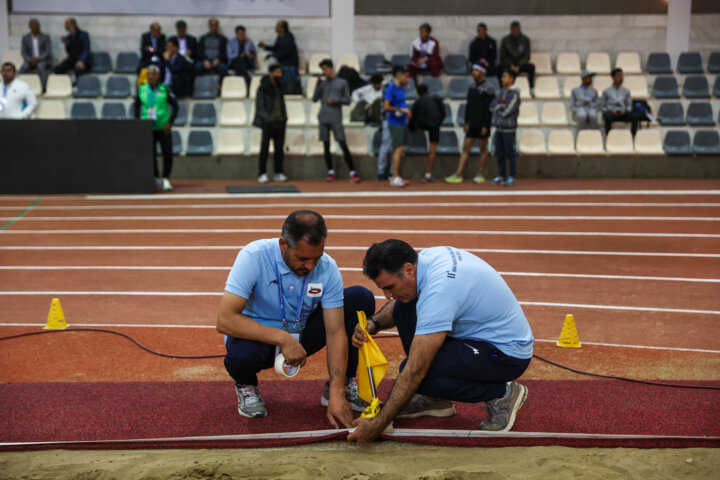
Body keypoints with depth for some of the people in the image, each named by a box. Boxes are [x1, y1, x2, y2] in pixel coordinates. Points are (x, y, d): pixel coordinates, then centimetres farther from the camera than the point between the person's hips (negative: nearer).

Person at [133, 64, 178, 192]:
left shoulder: (165, 89, -5)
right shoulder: (142, 89, 3)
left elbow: (175, 105, -2)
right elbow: (137, 106, 15)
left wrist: (170, 122, -11)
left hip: (163, 127, -2)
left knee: (167, 154, -5)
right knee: (150, 154, 2)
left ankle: (165, 178, 9)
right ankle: (156, 178, 16)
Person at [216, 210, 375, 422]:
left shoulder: (327, 268, -17)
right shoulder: (253, 257, -26)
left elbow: (335, 333, -17)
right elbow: (225, 320, -32)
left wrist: (337, 395, -26)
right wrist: (282, 338, -38)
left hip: (301, 336, 3)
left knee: (361, 299, -15)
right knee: (242, 353, -40)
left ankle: (343, 386, 0)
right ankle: (246, 385, 0)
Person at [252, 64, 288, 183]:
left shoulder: (279, 85, 10)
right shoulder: (263, 87, -9)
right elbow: (259, 105, -11)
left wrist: (284, 117, 13)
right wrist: (266, 119, -18)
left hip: (280, 121, 6)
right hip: (268, 123, -6)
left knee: (279, 148, 6)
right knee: (265, 148, -1)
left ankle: (278, 173, 12)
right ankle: (262, 174, 3)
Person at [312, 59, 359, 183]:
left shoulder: (342, 83, 6)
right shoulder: (322, 83, 13)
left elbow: (347, 100, 5)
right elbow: (315, 99, 5)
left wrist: (335, 100, -9)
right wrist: (318, 83, -2)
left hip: (336, 119, -3)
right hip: (323, 118, 3)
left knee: (343, 145, -9)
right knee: (326, 145, 5)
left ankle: (352, 173, -9)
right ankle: (330, 172, 13)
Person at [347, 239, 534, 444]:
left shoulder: (438, 290, -31)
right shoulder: (427, 257, -5)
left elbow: (415, 372, -31)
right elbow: (399, 303, 16)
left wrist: (377, 425, -25)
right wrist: (373, 323, -5)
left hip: (509, 353, -9)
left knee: (418, 373, -25)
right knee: (404, 309, 4)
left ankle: (501, 394, -6)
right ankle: (436, 399, 10)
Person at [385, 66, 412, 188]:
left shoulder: (401, 88, 13)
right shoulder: (391, 89, -13)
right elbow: (386, 108, -19)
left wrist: (406, 112, 10)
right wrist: (401, 109, -20)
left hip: (402, 123, 9)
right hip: (395, 124, -9)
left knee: (400, 150, 9)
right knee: (398, 149, -12)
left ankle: (396, 177, 14)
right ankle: (395, 178, -10)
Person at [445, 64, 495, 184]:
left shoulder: (489, 88, -9)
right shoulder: (472, 87, 12)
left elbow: (489, 108, -13)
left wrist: (485, 126, -17)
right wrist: (466, 122, 11)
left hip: (482, 124, -7)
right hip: (472, 124, 7)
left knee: (483, 148, 2)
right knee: (466, 148, 2)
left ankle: (481, 175, 9)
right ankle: (458, 175, 0)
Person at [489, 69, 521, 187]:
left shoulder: (514, 94, -10)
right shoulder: (501, 92, 14)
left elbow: (506, 111, -16)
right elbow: (492, 106, 9)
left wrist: (498, 107, -1)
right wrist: (501, 107, -7)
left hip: (508, 128, -7)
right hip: (499, 127, 7)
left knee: (510, 153, -3)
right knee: (500, 153, 10)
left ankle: (512, 177, 1)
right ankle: (501, 176, 19)